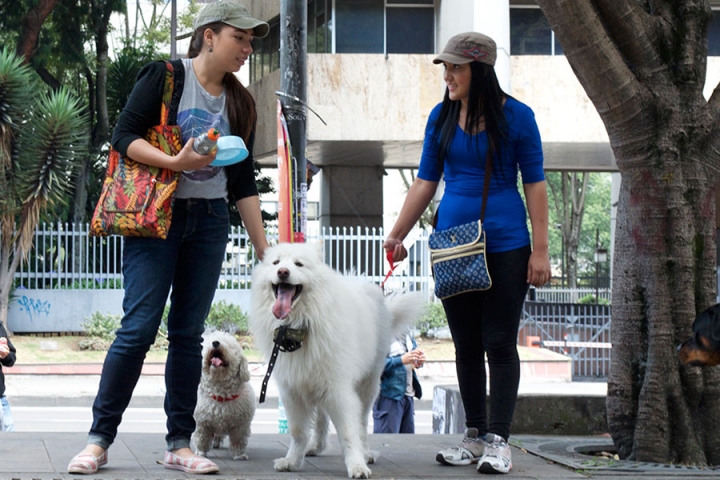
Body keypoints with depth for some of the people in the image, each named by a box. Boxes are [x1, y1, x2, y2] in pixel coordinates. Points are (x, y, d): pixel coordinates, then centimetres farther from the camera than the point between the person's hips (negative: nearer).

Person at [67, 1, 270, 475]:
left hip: (209, 223, 5)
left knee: (188, 332, 4)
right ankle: (99, 439, -3)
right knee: (139, 327, -10)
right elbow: (124, 136, -8)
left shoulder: (240, 102, 13)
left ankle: (180, 444, 8)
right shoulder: (165, 76, -3)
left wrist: (264, 249, 10)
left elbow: (244, 182, 14)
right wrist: (175, 162, -23)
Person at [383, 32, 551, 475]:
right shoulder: (442, 117, 6)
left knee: (499, 343, -4)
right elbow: (426, 181, 10)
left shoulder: (516, 117, -5)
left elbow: (535, 185, -3)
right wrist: (397, 235, 5)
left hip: (505, 246, -4)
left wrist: (540, 251, -8)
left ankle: (499, 441, -1)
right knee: (466, 345, 8)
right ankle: (475, 436, 16)